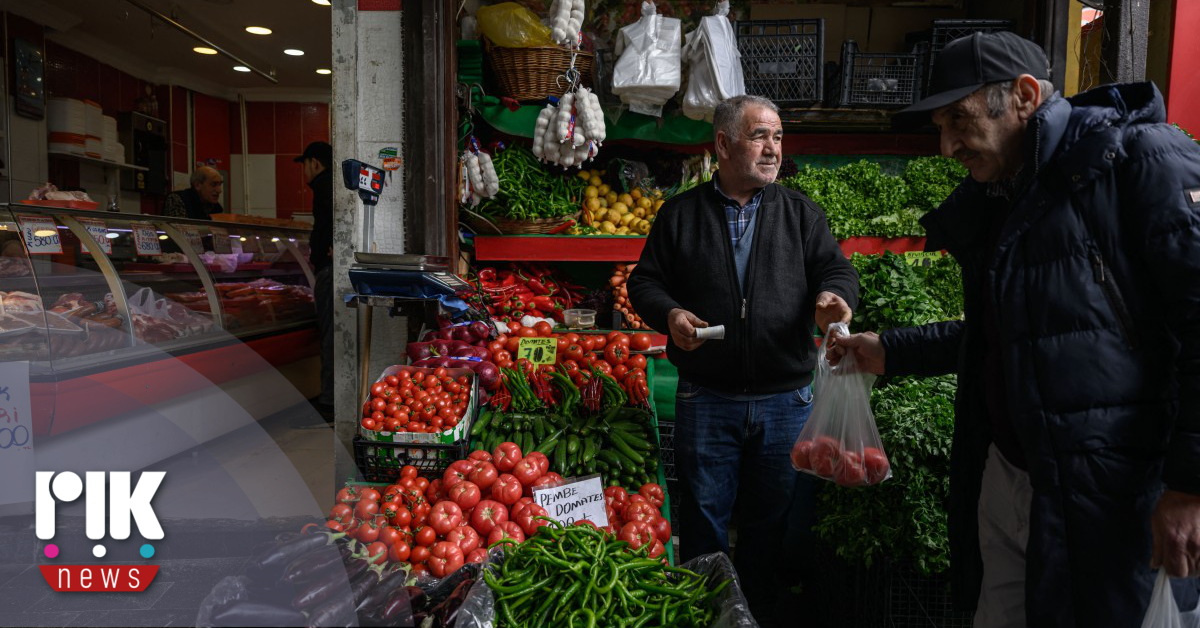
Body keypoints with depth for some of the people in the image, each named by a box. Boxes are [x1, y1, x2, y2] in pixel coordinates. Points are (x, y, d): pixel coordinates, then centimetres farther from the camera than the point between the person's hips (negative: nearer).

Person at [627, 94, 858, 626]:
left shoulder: (801, 213, 9)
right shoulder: (681, 214, 6)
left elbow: (837, 271, 3)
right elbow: (645, 282, 7)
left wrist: (832, 295, -19)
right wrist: (669, 314, -13)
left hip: (786, 401, 1)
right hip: (706, 399, -1)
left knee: (772, 522, 12)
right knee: (704, 520, 10)